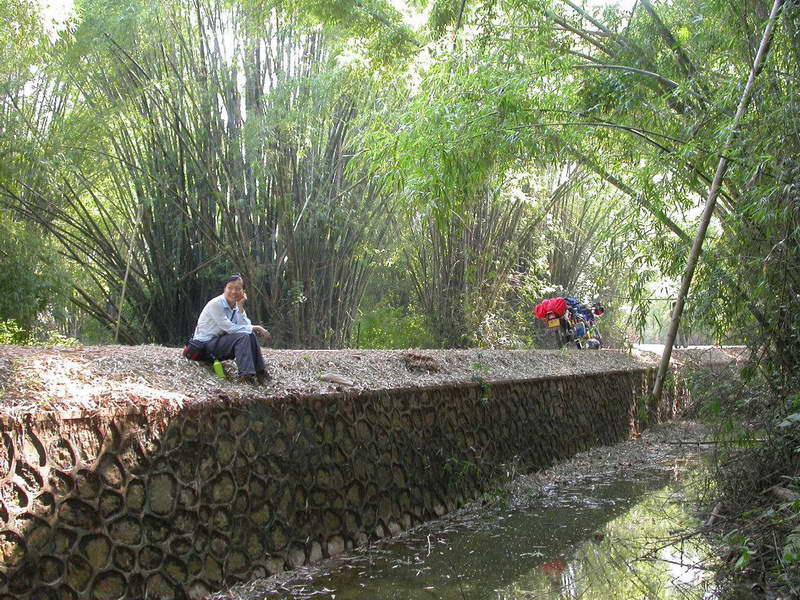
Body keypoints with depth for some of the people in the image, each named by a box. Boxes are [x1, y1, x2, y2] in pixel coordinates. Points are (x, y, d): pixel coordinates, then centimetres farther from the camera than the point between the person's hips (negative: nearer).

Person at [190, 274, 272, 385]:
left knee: (251, 335, -7)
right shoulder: (216, 304, -18)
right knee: (242, 337, -25)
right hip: (205, 344, -8)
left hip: (219, 341, 8)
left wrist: (240, 306, -14)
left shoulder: (236, 306, 5)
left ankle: (260, 372, -7)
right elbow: (229, 328, -23)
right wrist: (255, 328, -19)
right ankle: (245, 375, -29)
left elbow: (246, 326, -8)